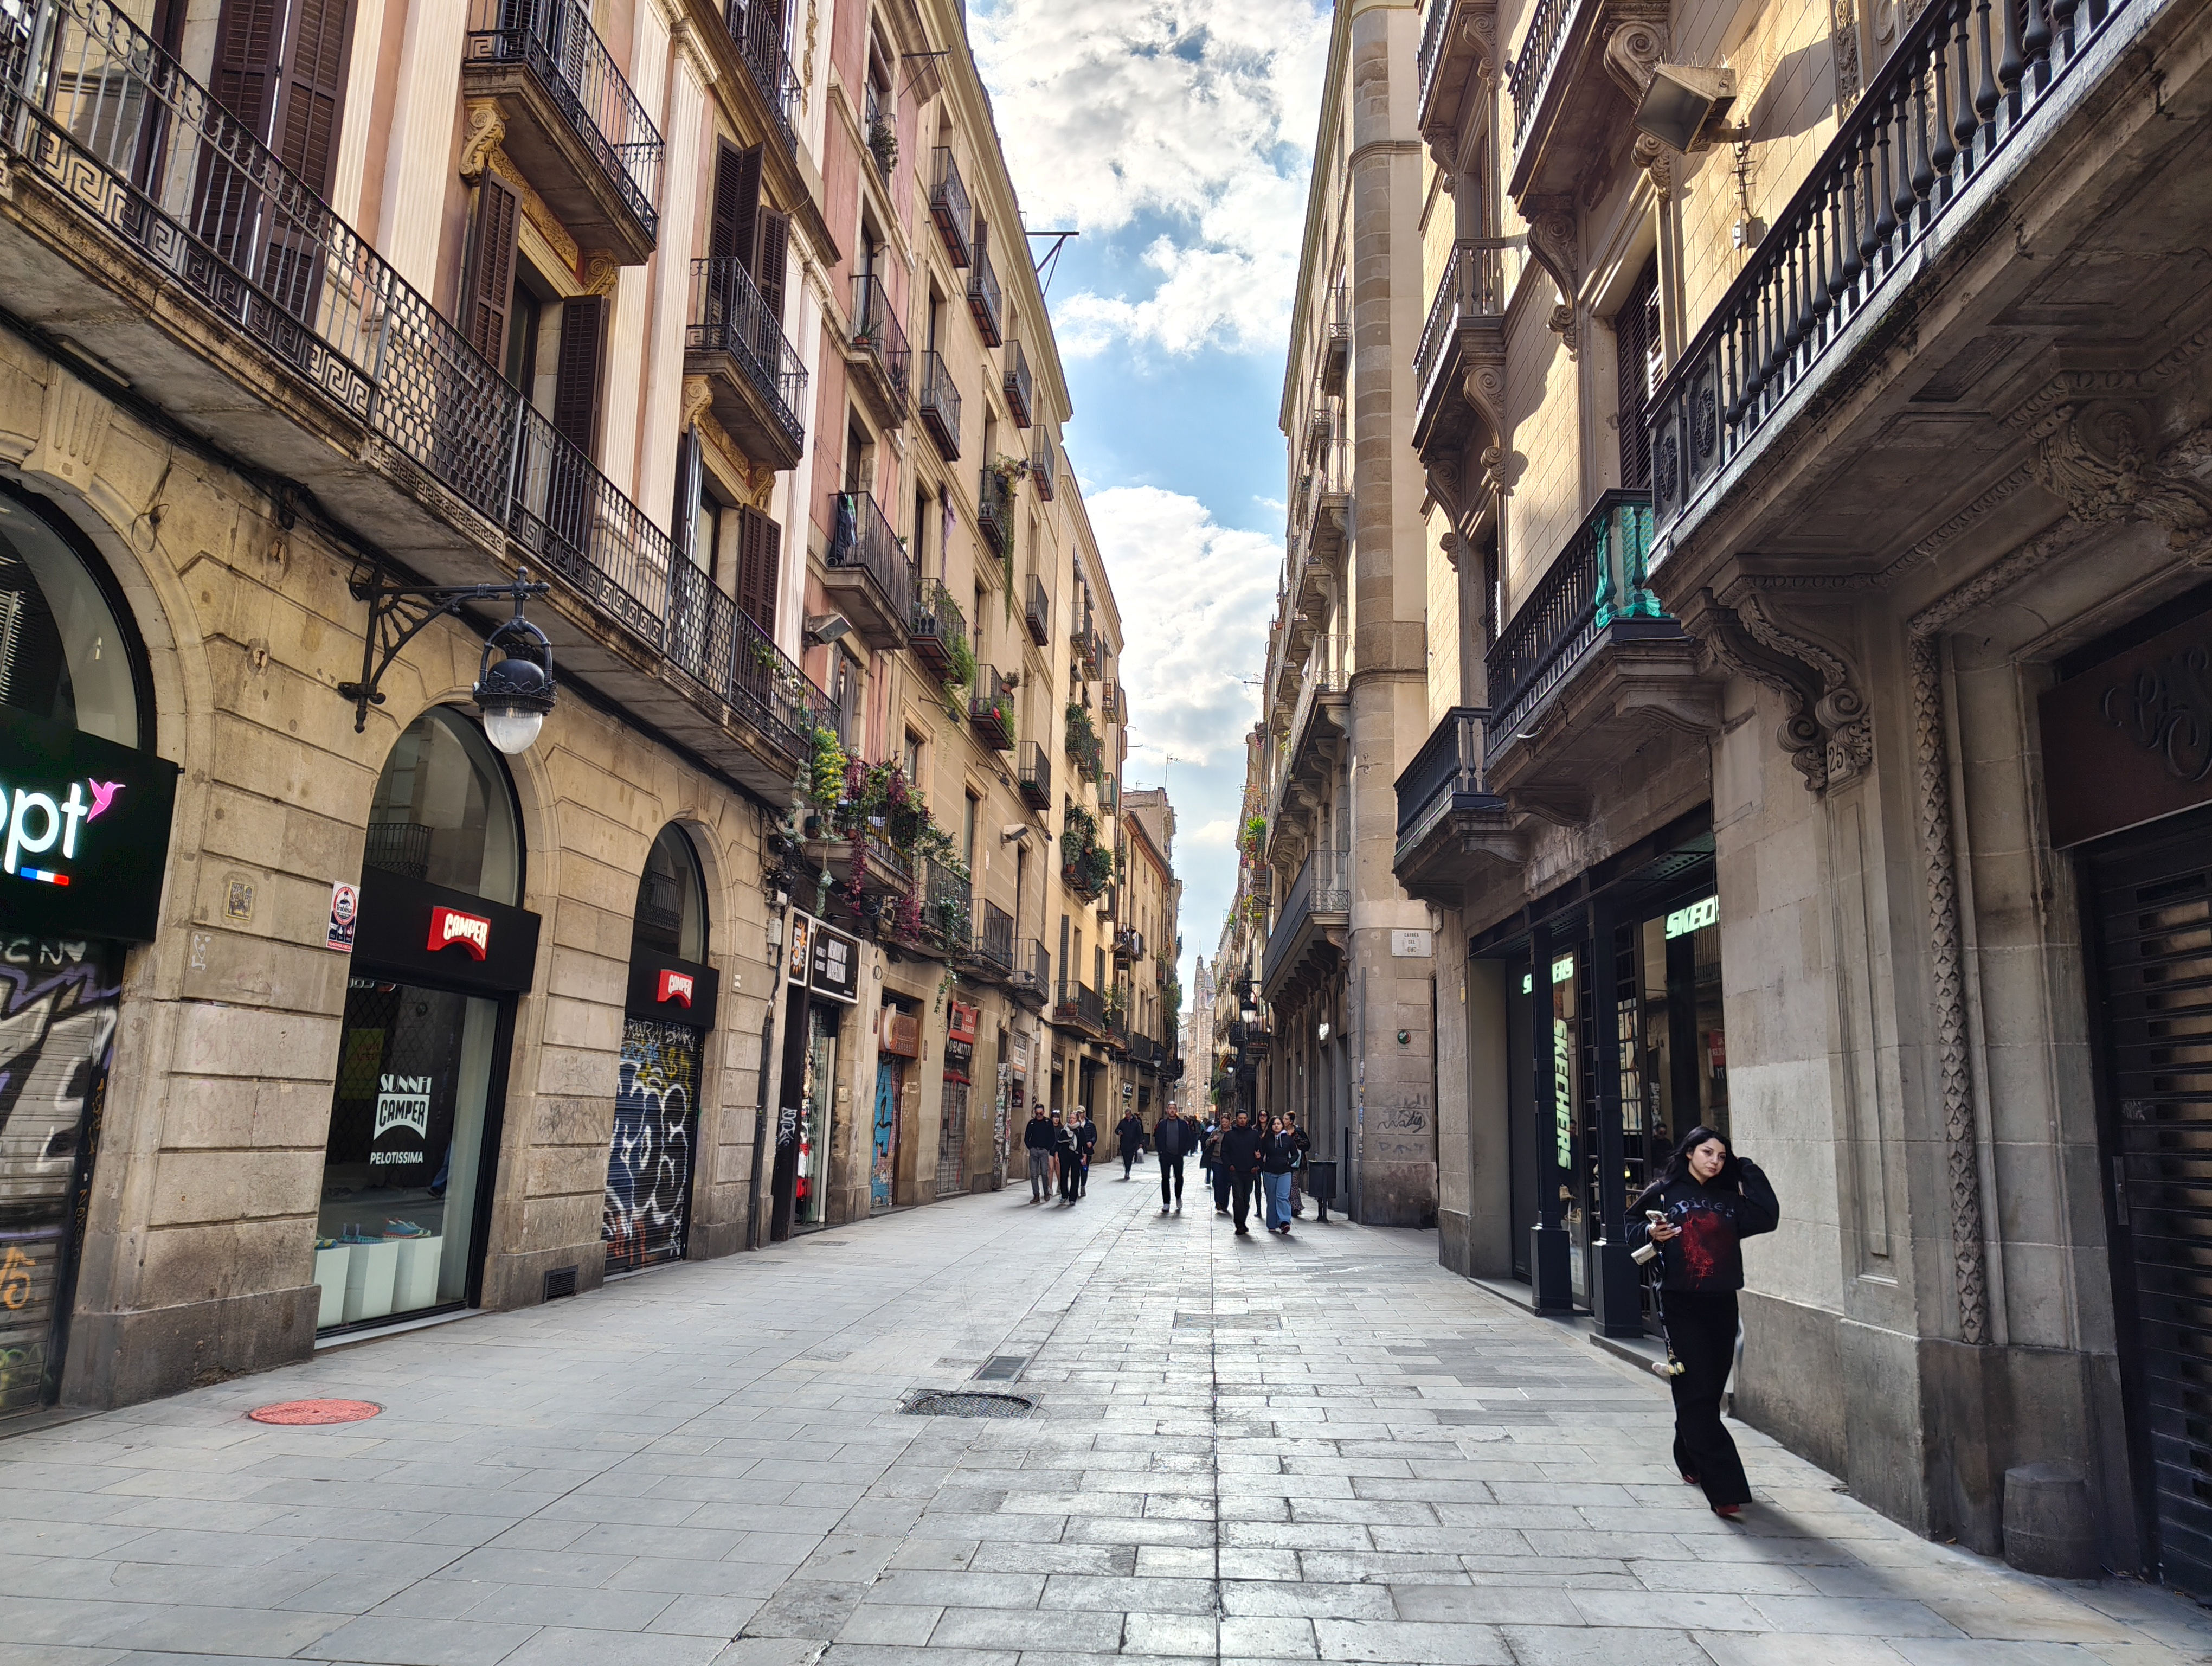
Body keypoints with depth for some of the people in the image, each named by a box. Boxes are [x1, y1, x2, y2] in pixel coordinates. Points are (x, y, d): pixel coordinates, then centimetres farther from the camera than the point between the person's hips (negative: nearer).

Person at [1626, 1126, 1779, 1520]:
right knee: (1697, 1395, -8)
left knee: (1710, 1392, 12)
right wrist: (1651, 1233, -17)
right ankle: (1724, 1489, -11)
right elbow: (1632, 1226, 4)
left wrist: (1747, 1170, 2)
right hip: (1681, 1306, -4)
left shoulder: (1728, 1199, 11)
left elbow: (1767, 1216, -3)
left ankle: (1691, 1461, 34)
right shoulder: (1664, 1192, 1)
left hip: (1722, 1306, 4)